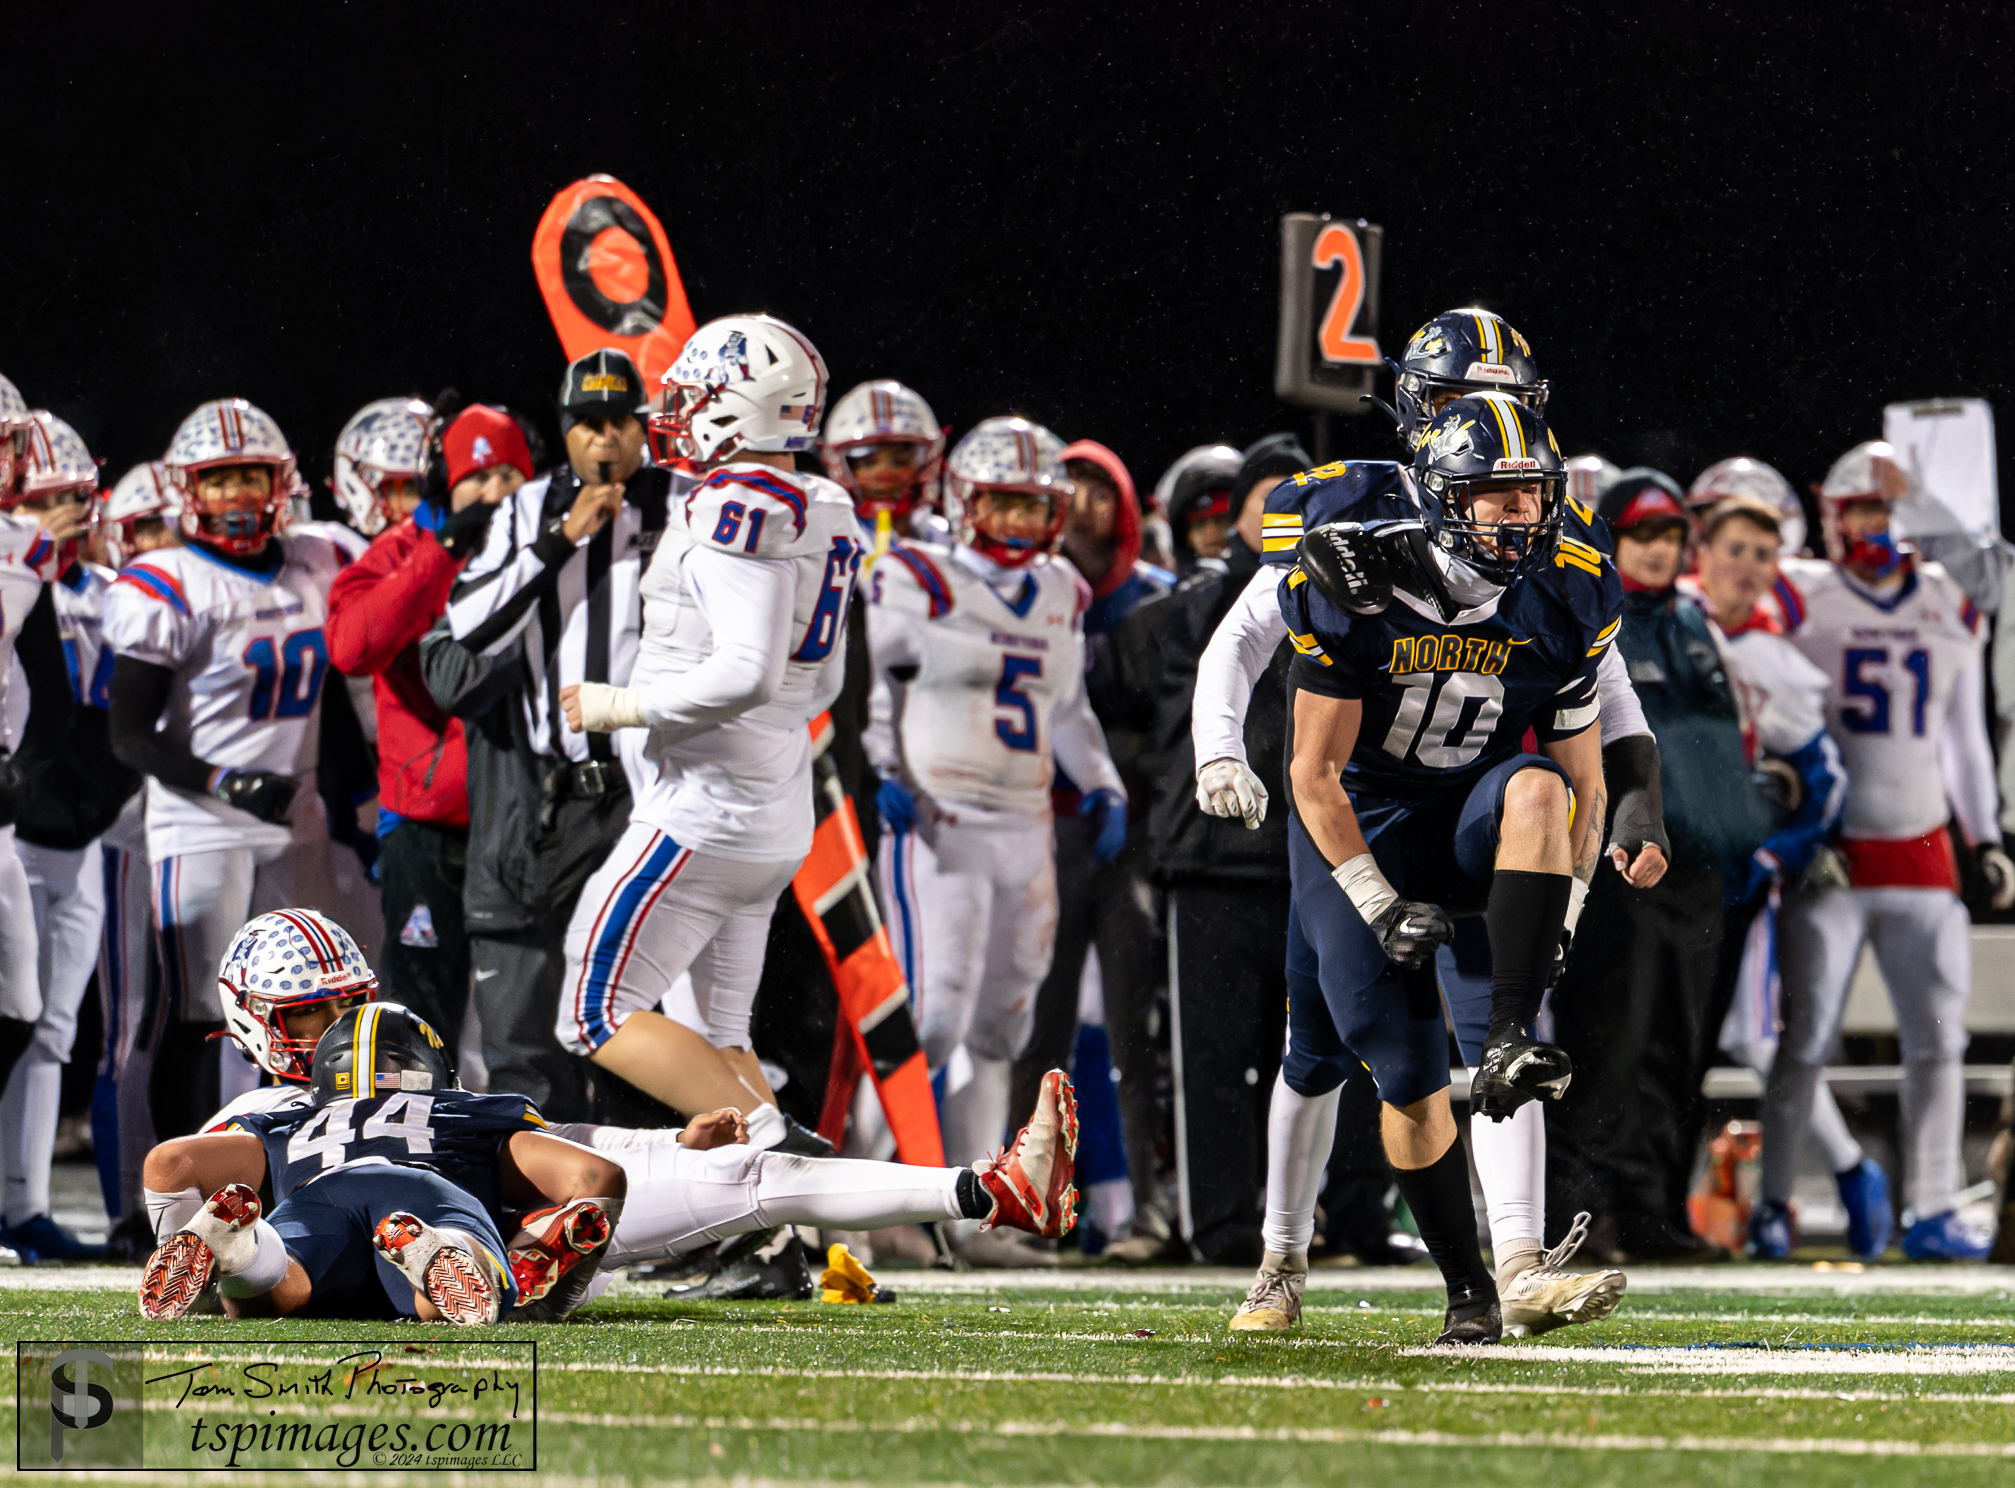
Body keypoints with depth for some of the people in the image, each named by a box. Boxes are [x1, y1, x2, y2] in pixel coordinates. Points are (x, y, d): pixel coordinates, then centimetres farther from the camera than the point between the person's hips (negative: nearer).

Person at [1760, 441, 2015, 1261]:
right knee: (1806, 1038, -3)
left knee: (1938, 1039, 2)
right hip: (1828, 855, -4)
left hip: (1921, 852, 4)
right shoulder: (1799, 600, -3)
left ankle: (1933, 1212, 6)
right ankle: (1771, 1205, 6)